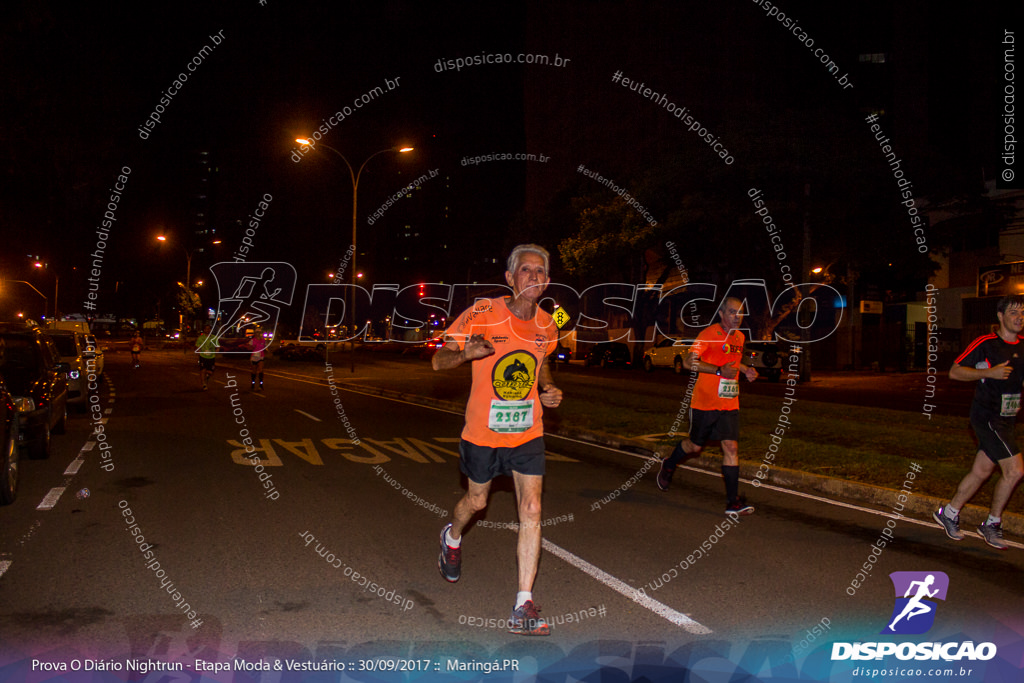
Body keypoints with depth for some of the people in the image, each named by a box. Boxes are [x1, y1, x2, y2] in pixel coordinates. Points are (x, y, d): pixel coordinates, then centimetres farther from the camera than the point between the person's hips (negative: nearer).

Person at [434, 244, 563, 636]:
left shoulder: (546, 326, -1)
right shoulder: (481, 316, -15)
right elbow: (438, 361, -10)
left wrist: (548, 391, 0)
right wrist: (467, 353, -32)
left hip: (528, 431, 2)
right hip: (483, 431, -2)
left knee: (531, 510, -9)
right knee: (476, 501, 17)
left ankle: (523, 606, -3)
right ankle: (452, 537, 55)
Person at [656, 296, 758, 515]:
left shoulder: (739, 337, 12)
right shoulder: (709, 333, -12)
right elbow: (689, 362, -19)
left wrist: (746, 370, 11)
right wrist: (720, 370, -24)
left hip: (729, 405, 5)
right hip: (704, 403, -5)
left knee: (731, 447, -5)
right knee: (695, 446, 10)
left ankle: (733, 502, -4)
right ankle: (668, 466, 41)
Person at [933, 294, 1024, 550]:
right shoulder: (985, 343, -9)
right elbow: (955, 371, -8)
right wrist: (990, 372, -20)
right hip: (987, 416, -7)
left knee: (981, 471, 11)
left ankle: (949, 513, 25)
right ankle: (992, 524, 3)